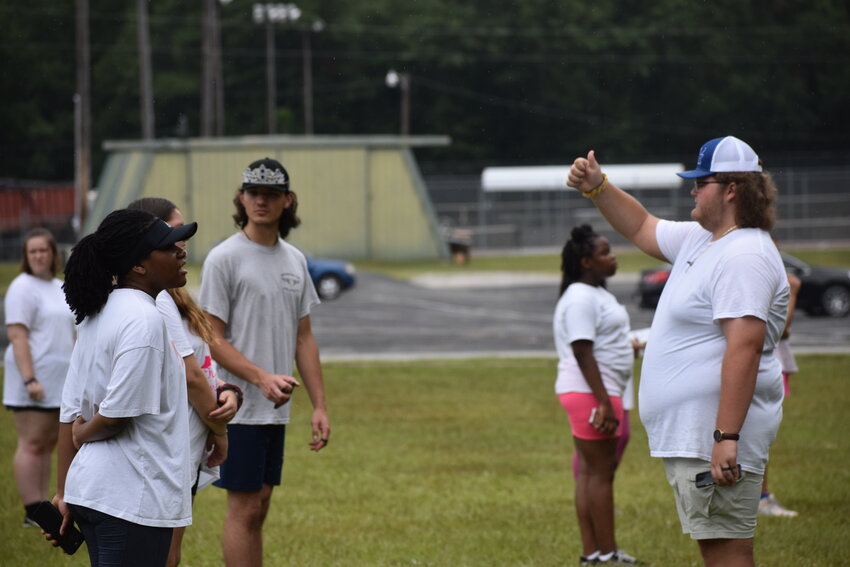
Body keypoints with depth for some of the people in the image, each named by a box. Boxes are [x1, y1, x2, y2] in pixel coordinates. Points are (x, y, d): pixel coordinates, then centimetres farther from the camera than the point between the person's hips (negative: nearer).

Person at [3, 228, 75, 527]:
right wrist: (29, 379, -23)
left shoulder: (60, 288, 17)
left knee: (48, 445, 8)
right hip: (33, 381, -8)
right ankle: (32, 513, -8)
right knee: (31, 445, -8)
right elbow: (17, 336, -16)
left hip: (59, 381, 8)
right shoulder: (23, 288, -9)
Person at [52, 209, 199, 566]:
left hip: (89, 492, 9)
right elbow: (116, 414, -19)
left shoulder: (97, 314, 12)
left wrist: (63, 492, 16)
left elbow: (70, 412, 13)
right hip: (134, 497, -9)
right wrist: (83, 434, 2)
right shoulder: (144, 320, -15)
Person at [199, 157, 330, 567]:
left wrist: (319, 406, 11)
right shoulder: (224, 258, -8)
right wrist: (263, 378, -24)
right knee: (244, 509, -6)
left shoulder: (294, 261, 12)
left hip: (276, 409, 7)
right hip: (240, 408, -7)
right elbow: (214, 340, -11)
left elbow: (303, 338, 16)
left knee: (258, 508, 10)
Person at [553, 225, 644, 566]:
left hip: (604, 393, 10)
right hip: (589, 394, -10)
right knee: (600, 472, -7)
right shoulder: (580, 299, -16)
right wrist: (604, 402, -25)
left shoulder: (597, 293, 17)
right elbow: (582, 353, -22)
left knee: (592, 471, 10)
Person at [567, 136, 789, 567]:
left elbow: (745, 347, -26)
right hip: (686, 436, 11)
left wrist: (726, 438, -31)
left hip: (716, 435, -11)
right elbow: (642, 228, 36)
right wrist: (598, 188, 22)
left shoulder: (745, 256, -17)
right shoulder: (699, 239, 16)